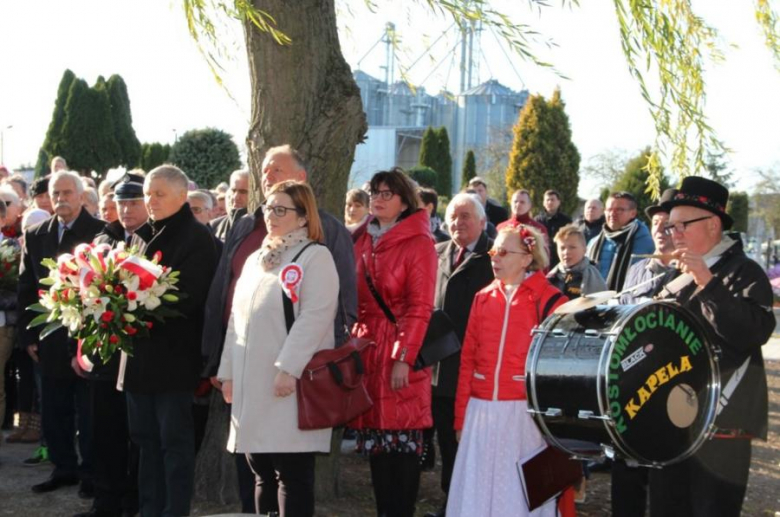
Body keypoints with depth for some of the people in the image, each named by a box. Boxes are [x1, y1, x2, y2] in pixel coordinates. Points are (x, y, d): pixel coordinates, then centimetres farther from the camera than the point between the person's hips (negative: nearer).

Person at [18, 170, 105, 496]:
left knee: (89, 412, 4)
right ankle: (63, 468, 24)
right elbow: (26, 289, 9)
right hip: (51, 340, 5)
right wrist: (29, 335, 3)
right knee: (54, 411, 12)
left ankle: (91, 472, 14)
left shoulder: (101, 232, -7)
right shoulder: (35, 236, 9)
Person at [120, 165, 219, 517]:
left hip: (173, 354, -7)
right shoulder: (142, 236, 16)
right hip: (139, 353, 7)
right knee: (145, 436, 12)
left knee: (174, 439, -1)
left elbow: (187, 297, -16)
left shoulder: (197, 238, -7)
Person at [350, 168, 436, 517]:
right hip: (366, 348, 6)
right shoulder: (363, 242, 14)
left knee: (403, 440, -2)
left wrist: (403, 358, -17)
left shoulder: (419, 243, -4)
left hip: (401, 348, -6)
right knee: (374, 440, 8)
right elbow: (353, 298, 15)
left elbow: (420, 307, -10)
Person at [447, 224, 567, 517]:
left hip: (525, 414, -4)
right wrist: (461, 417, 7)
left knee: (518, 493, 4)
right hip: (481, 413, 4)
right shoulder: (483, 298, 9)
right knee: (477, 491, 10)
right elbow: (468, 360, 9)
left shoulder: (550, 301, -4)